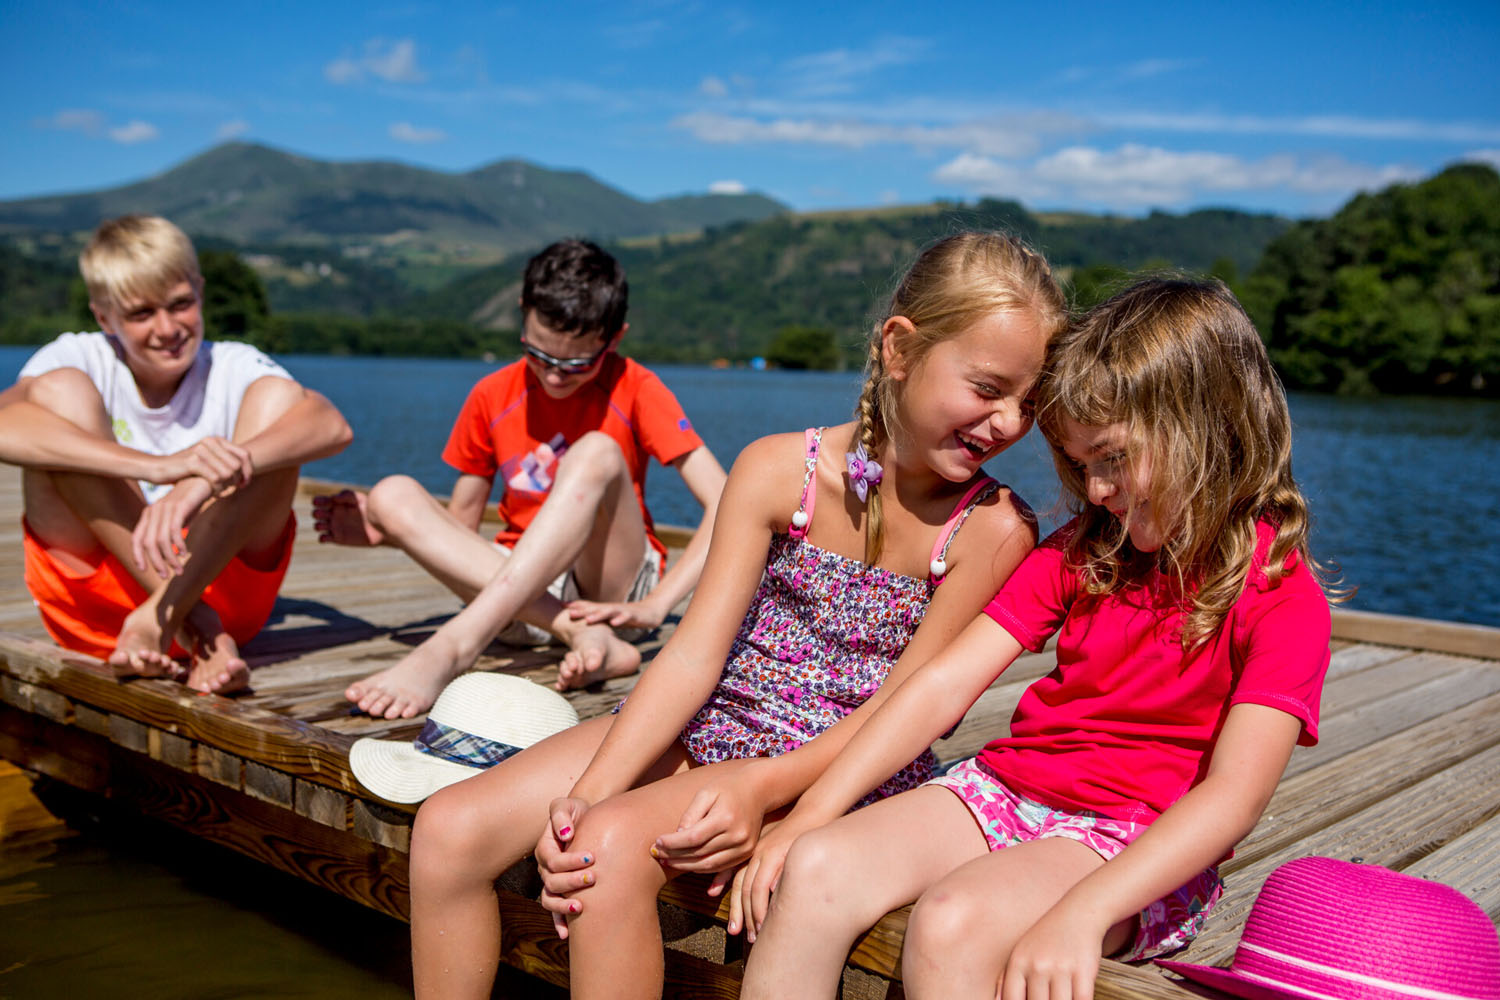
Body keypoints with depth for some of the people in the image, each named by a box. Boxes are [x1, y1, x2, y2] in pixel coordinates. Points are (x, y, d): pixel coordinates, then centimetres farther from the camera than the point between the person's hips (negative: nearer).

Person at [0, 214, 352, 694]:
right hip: (95, 599, 0)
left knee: (278, 399, -13)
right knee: (60, 391, -16)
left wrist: (205, 480, -39)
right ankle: (192, 625, -25)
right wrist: (161, 466, -40)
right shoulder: (78, 360, 1)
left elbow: (333, 427, -22)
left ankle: (162, 616, -28)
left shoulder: (234, 368, 2)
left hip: (218, 581, 0)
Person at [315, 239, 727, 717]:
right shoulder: (492, 396, 5)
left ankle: (451, 648, -41)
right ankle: (581, 635, -32)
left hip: (611, 584, -3)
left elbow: (725, 506, -13)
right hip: (517, 593, 4)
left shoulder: (635, 390, -5)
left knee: (597, 453, -29)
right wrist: (390, 531, -9)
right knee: (392, 494, -17)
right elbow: (461, 523, 12)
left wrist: (656, 605, -24)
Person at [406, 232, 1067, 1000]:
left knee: (617, 843, -30)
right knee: (450, 828, -10)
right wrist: (587, 792, -20)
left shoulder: (994, 528, -10)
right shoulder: (778, 470, -5)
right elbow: (697, 653, -8)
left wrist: (761, 785, -26)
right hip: (710, 727, 4)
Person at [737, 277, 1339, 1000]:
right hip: (1004, 788, 5)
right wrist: (808, 814, -5)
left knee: (951, 923, -34)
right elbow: (944, 683, 3)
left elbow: (1232, 796, -17)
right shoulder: (1083, 550, 11)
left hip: (1138, 844, -5)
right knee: (814, 870, -20)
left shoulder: (1281, 594, -6)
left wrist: (1081, 913, -31)